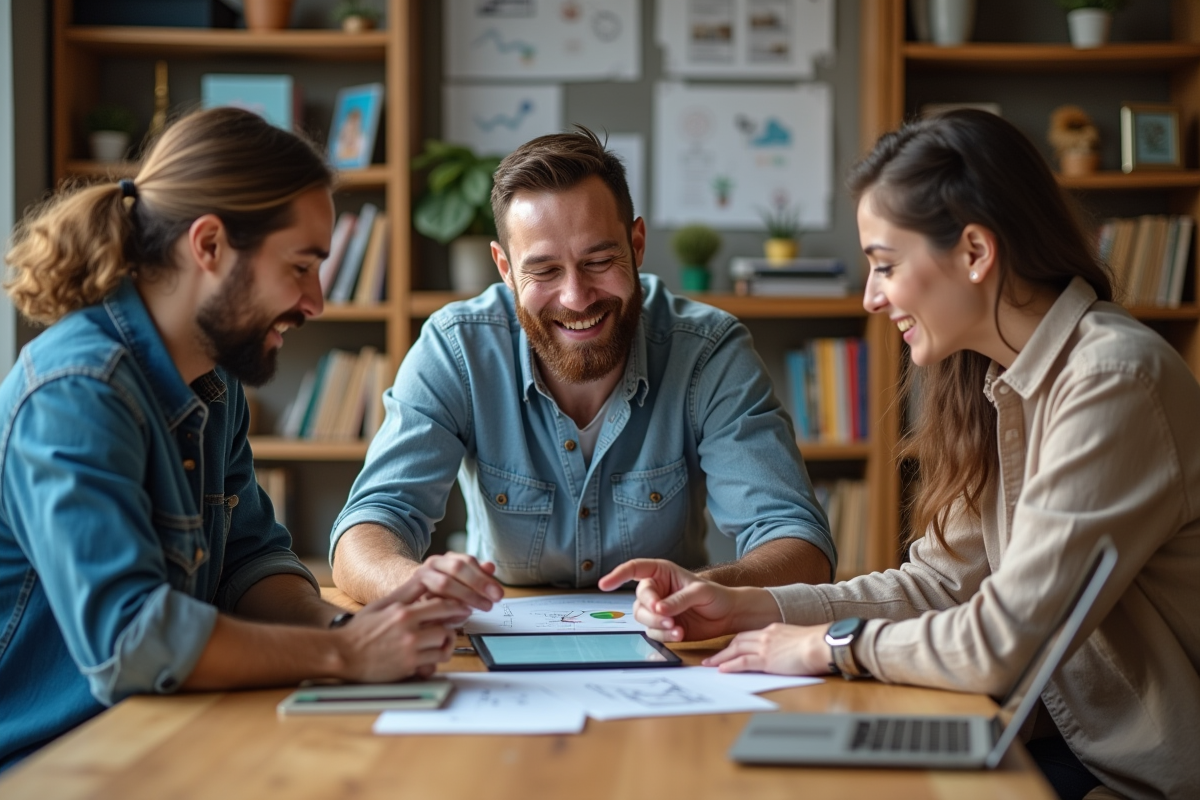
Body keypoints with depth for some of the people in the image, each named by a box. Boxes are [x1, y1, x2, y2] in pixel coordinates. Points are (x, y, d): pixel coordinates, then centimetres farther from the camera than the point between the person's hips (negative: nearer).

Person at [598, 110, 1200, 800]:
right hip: (1069, 735, 7)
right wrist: (747, 607, 0)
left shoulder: (1114, 381, -22)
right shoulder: (994, 383, 7)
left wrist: (831, 645, -11)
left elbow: (1006, 641, -25)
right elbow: (943, 580, 8)